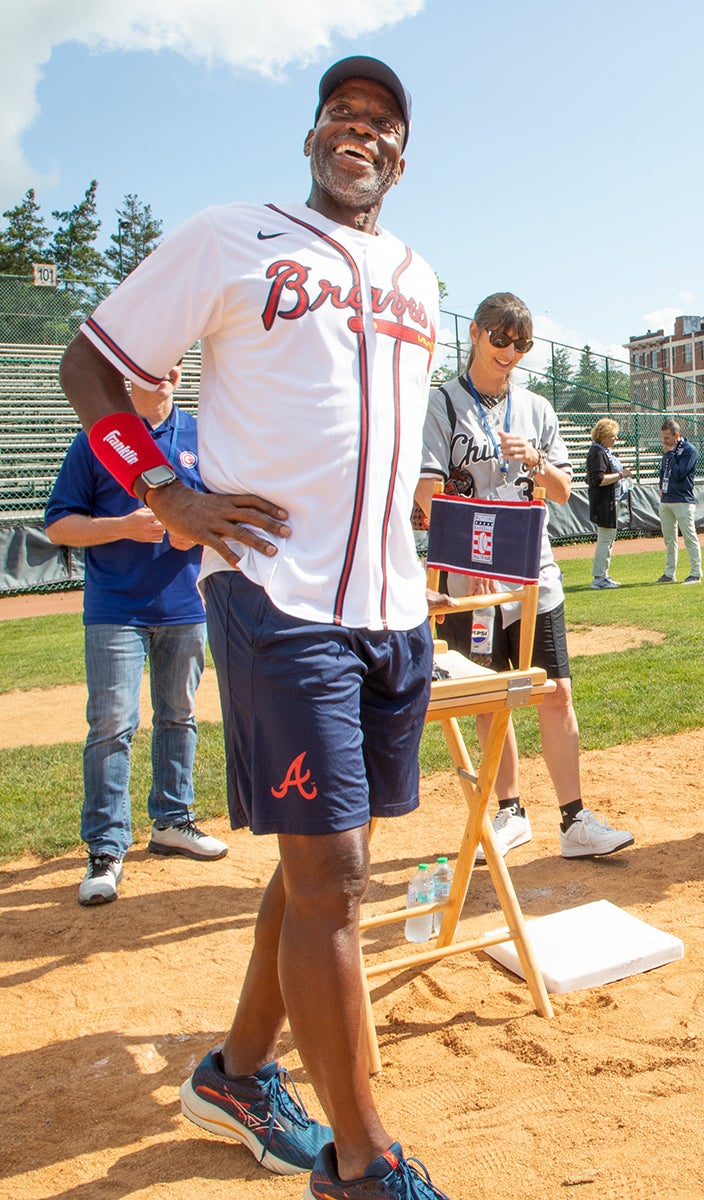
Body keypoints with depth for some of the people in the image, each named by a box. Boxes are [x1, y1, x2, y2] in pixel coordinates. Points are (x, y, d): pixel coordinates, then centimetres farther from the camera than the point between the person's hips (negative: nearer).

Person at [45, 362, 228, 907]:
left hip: (186, 606, 4)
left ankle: (172, 820, 29)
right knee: (112, 725, -7)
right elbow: (59, 524, -1)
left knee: (179, 717, 13)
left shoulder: (202, 435, 9)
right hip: (116, 611, -3)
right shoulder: (96, 438, -1)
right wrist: (125, 526, -16)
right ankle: (106, 850, 2)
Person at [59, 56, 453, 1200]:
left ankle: (240, 1074, 33)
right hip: (279, 596, -7)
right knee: (329, 876, -5)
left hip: (394, 607, 7)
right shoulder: (230, 239, 2)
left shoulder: (417, 279, 19)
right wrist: (171, 498, -8)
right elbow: (89, 366, 4)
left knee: (329, 856, 13)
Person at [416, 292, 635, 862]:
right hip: (469, 577, -2)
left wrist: (536, 461, -9)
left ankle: (575, 822, 6)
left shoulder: (537, 409, 13)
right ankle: (512, 813, 22)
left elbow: (563, 491, 13)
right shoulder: (441, 405, 0)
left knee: (556, 694, -1)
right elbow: (429, 495, -11)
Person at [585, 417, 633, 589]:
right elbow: (599, 479, -25)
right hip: (603, 502, -11)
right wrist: (620, 475, -21)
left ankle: (603, 576, 22)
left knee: (609, 539, 15)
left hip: (612, 501, 11)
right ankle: (598, 578, -5)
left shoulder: (606, 451, 17)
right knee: (605, 539, -9)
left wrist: (623, 473, 15)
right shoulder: (597, 453, -16)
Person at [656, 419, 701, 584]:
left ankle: (695, 574, -1)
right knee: (669, 539, 11)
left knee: (690, 538, -5)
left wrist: (670, 454, -12)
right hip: (665, 501, 8)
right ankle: (670, 574, 18)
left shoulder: (689, 450, -9)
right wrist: (661, 487, 9)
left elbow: (679, 474, -17)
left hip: (682, 501, -8)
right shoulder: (668, 449, 13)